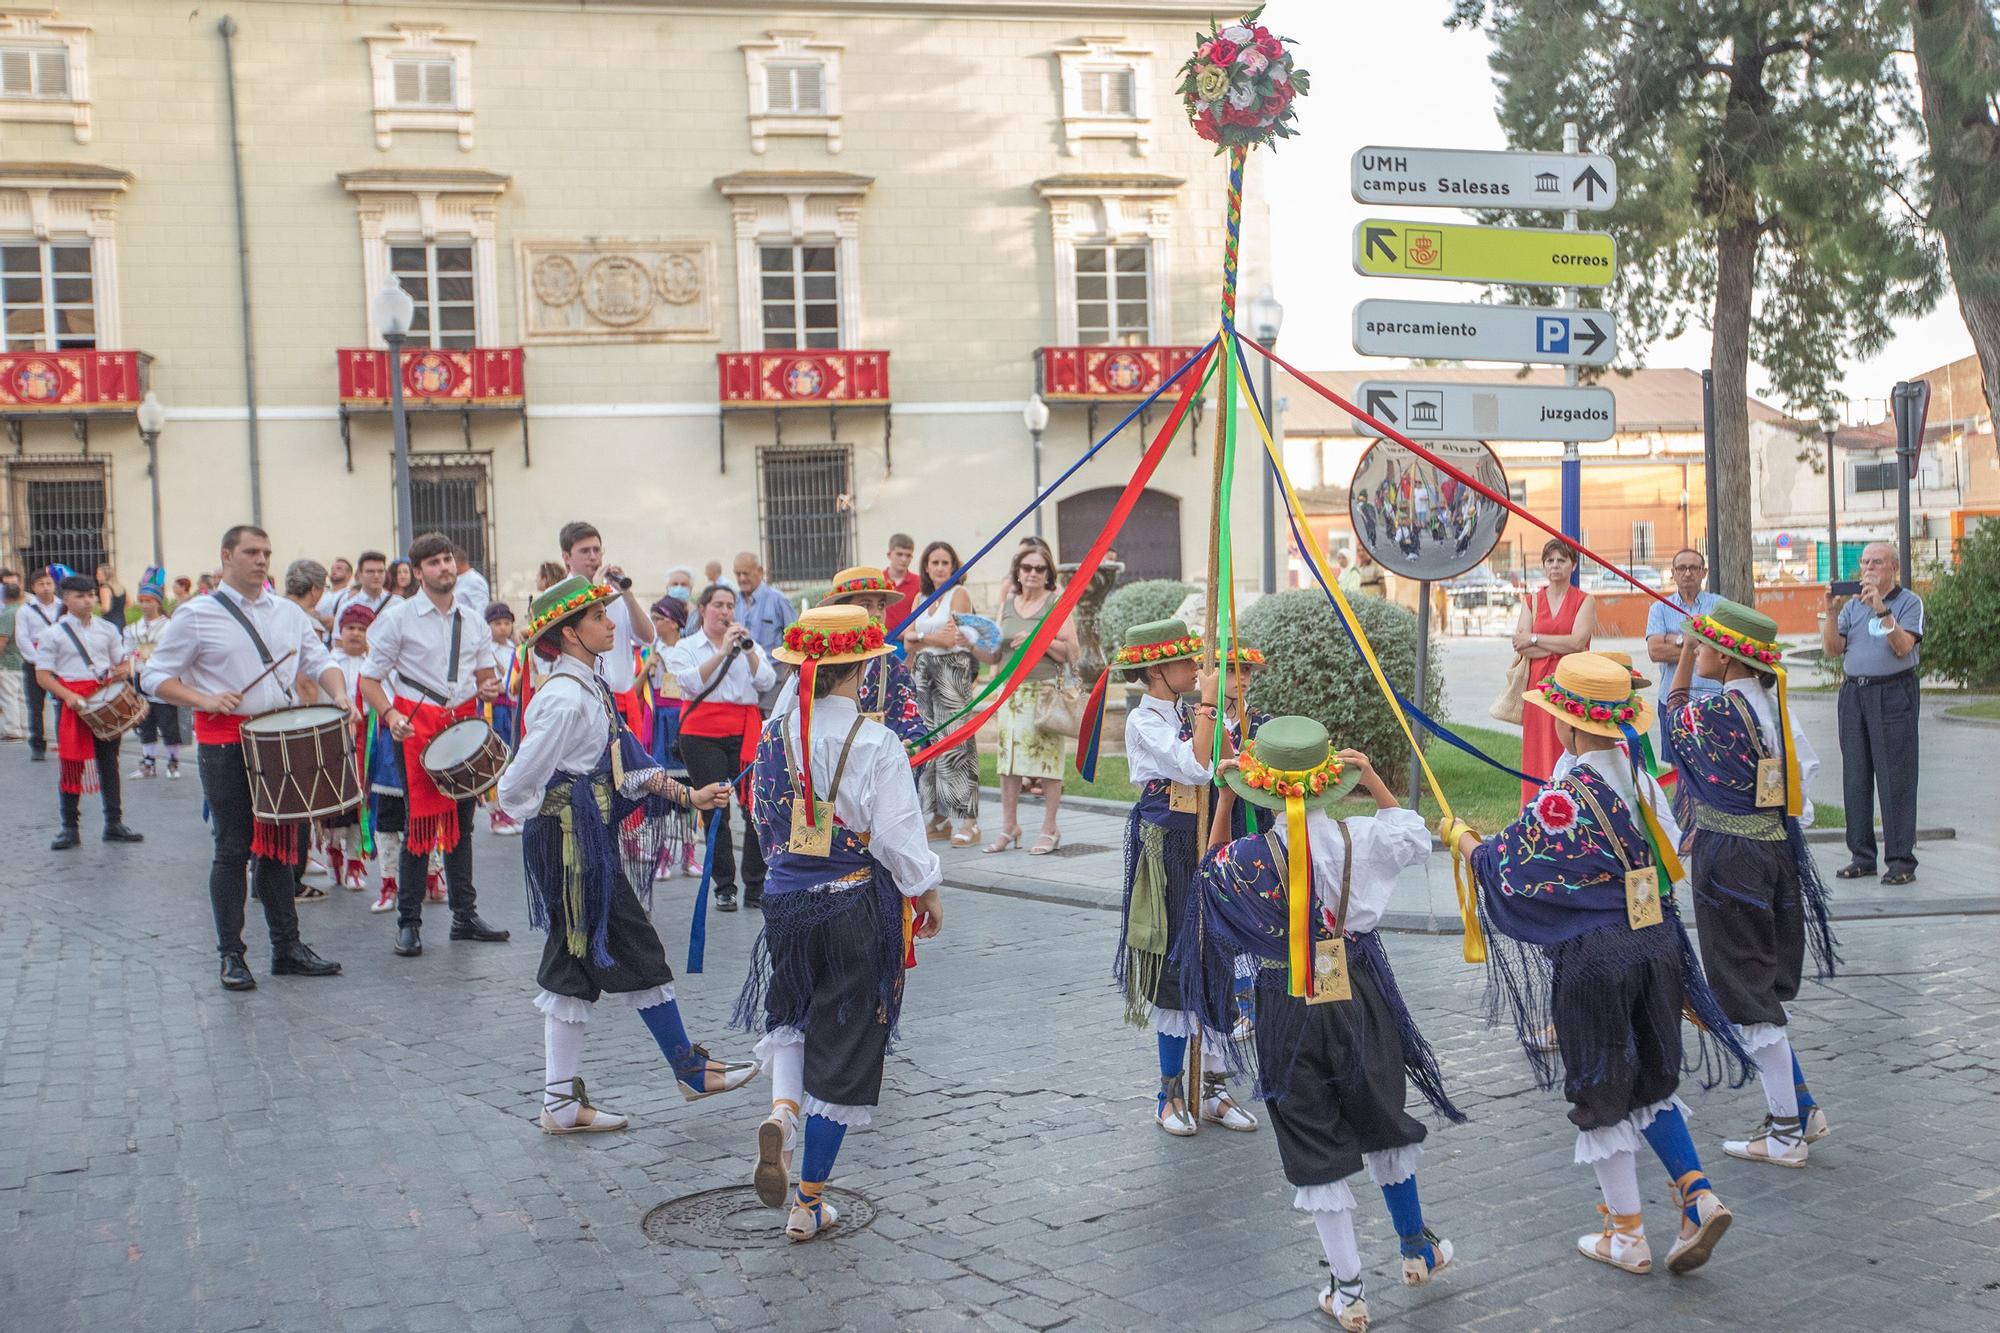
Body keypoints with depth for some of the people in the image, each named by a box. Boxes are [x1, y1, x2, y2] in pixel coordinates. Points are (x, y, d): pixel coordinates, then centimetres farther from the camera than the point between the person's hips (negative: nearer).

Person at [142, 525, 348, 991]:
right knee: (233, 849, -1)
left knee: (278, 845, 11)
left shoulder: (288, 613, 12)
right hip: (224, 745, -4)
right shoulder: (196, 615, -2)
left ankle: (287, 947, 18)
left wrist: (337, 694, -14)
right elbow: (154, 676, -2)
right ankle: (231, 956, 8)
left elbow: (318, 659, 7)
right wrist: (205, 700, -17)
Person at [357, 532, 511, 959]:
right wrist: (390, 715, -20)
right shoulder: (398, 617, -3)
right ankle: (409, 922, 3)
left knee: (461, 822, 10)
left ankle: (465, 914, 18)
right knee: (420, 822, -5)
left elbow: (486, 677, 19)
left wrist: (489, 689, -4)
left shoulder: (471, 622, 11)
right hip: (417, 727, -4)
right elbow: (369, 678, -4)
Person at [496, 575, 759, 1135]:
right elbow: (516, 787, -19)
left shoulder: (590, 687, 12)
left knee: (576, 961, 11)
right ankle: (692, 1071, 14)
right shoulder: (566, 698, -18)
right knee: (636, 952, 1)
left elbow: (623, 766, 17)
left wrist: (687, 796, 13)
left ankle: (561, 1102, 17)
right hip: (572, 842, -10)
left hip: (588, 843, 10)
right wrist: (557, 823, -2)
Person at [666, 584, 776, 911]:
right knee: (715, 810, -2)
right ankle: (724, 888, 5)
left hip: (745, 732, 2)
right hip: (703, 734, -2)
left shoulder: (749, 645, 18)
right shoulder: (686, 647, 9)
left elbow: (766, 682, 2)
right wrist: (722, 652, -16)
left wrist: (748, 649, -9)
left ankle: (755, 887, -2)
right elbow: (691, 683, -12)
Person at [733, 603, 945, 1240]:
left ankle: (782, 1110, -5)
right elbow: (898, 839, -14)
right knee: (843, 1043, 8)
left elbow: (763, 820, 10)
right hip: (858, 905, -4)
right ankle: (809, 1203, 16)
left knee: (793, 1014, 27)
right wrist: (928, 895, 3)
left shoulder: (775, 735, -2)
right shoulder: (876, 744, -16)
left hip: (787, 897, 4)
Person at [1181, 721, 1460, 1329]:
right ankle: (1418, 1249, 42)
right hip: (1359, 998, 2)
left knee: (1316, 1150, 9)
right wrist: (1374, 781, 14)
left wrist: (1224, 801, 5)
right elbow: (1416, 836, 9)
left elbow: (1212, 869, 6)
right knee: (1382, 1122, 24)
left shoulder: (1250, 857, -18)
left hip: (1287, 1011, -2)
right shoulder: (1361, 838, -13)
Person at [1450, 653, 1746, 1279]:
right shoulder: (1642, 780, 1)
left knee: (1602, 1088, 8)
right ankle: (1697, 1194, 10)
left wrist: (1462, 838, 4)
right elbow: (1667, 860, 12)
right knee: (1651, 1077, 22)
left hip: (1593, 955, -6)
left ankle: (1627, 1235, 19)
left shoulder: (1565, 797, -20)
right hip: (1657, 942, 7)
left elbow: (1508, 870, -13)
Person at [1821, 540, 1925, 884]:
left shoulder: (1909, 602, 0)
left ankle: (1901, 860, -2)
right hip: (1854, 692, 5)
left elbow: (1903, 647, -14)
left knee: (1895, 778, -6)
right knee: (1855, 777, 6)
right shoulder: (1852, 605, 14)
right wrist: (1831, 612, -8)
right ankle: (1862, 856, 14)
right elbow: (1831, 648, 4)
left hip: (1893, 694, -5)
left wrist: (1881, 610, -22)